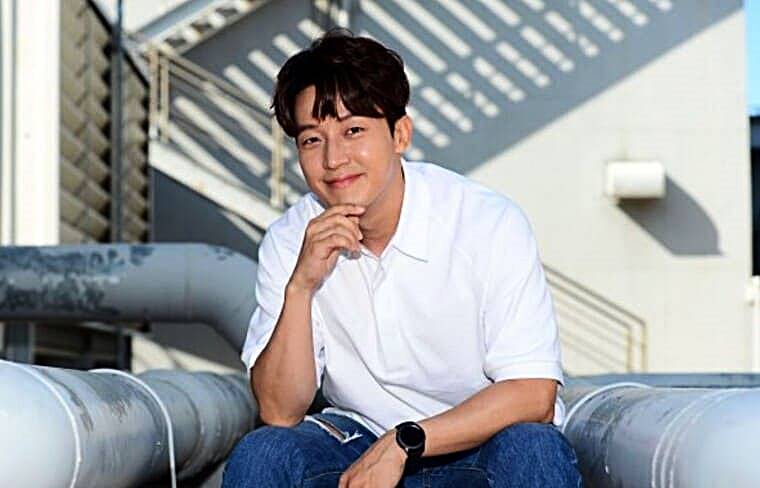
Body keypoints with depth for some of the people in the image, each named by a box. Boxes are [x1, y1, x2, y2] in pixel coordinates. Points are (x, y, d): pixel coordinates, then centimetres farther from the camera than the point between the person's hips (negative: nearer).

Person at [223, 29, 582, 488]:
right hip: (360, 444, 3)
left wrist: (403, 442, -26)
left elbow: (533, 396, -20)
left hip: (480, 446, -2)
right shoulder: (290, 242, -6)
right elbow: (279, 413, -11)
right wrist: (300, 287, -24)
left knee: (532, 450, -34)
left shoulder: (490, 222, -16)